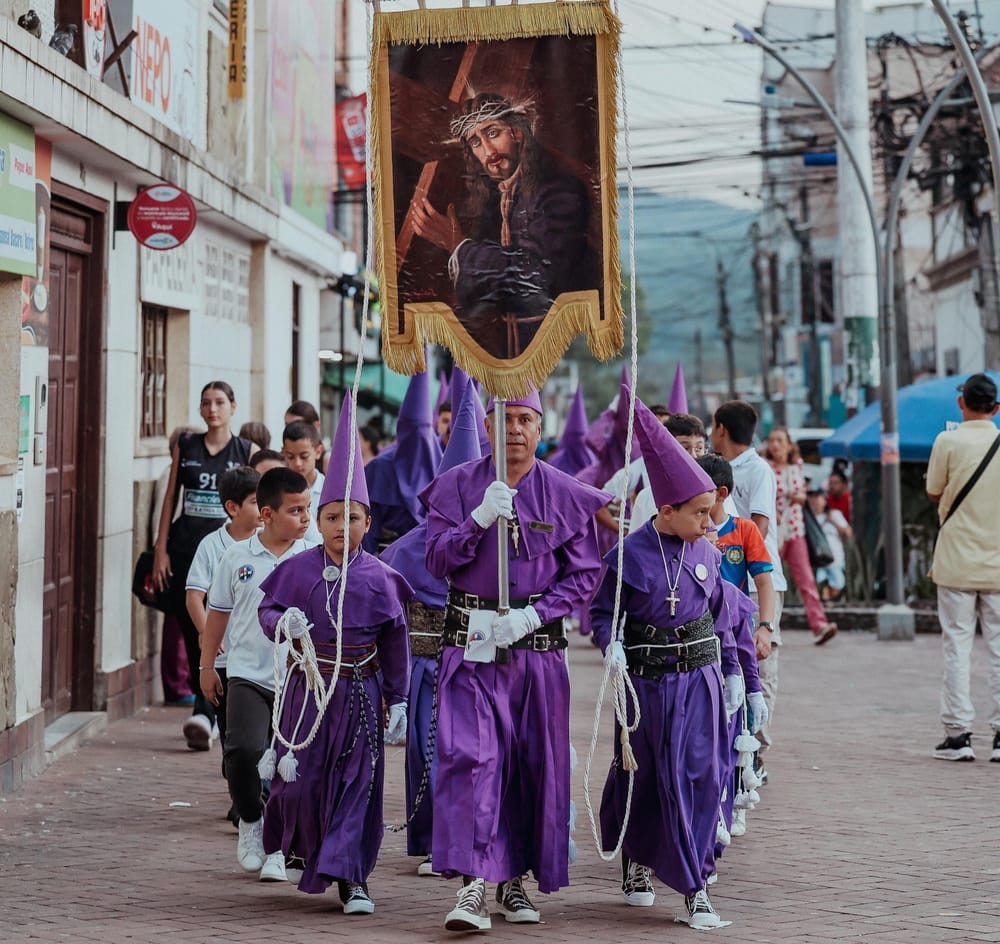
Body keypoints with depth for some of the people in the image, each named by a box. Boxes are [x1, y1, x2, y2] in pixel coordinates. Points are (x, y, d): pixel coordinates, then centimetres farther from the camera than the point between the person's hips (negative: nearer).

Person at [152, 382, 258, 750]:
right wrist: (161, 550, 4)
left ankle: (204, 715, -21)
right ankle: (210, 712, 19)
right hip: (185, 548, 3)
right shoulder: (185, 447, 10)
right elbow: (170, 499, 10)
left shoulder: (247, 452, 4)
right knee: (191, 632, 6)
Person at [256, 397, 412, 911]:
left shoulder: (378, 577, -2)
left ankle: (350, 877, 4)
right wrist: (283, 623, -17)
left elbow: (395, 641, 5)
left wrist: (398, 699, 5)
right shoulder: (298, 569, -1)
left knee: (356, 784, -1)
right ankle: (292, 844, 37)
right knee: (300, 780, 5)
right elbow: (267, 609, 7)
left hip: (360, 691, 0)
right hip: (308, 687, 0)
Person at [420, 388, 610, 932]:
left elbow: (584, 576, 1)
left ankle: (514, 878, 21)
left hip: (537, 645, 2)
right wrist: (480, 519, -17)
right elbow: (437, 562, -2)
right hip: (471, 643, -1)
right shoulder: (457, 486, 3)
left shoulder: (567, 495, 3)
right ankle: (472, 886, -17)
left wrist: (532, 615, -12)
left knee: (535, 761, 6)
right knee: (469, 755, -14)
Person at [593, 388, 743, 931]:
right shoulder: (628, 555, -10)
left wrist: (732, 672, 13)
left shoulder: (707, 555, 3)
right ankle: (634, 863, 32)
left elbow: (721, 617, 12)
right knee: (642, 778, 9)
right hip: (647, 682, -3)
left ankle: (695, 888, 5)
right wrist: (611, 646, -22)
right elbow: (602, 612, -3)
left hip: (701, 680, 3)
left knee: (701, 778, -2)